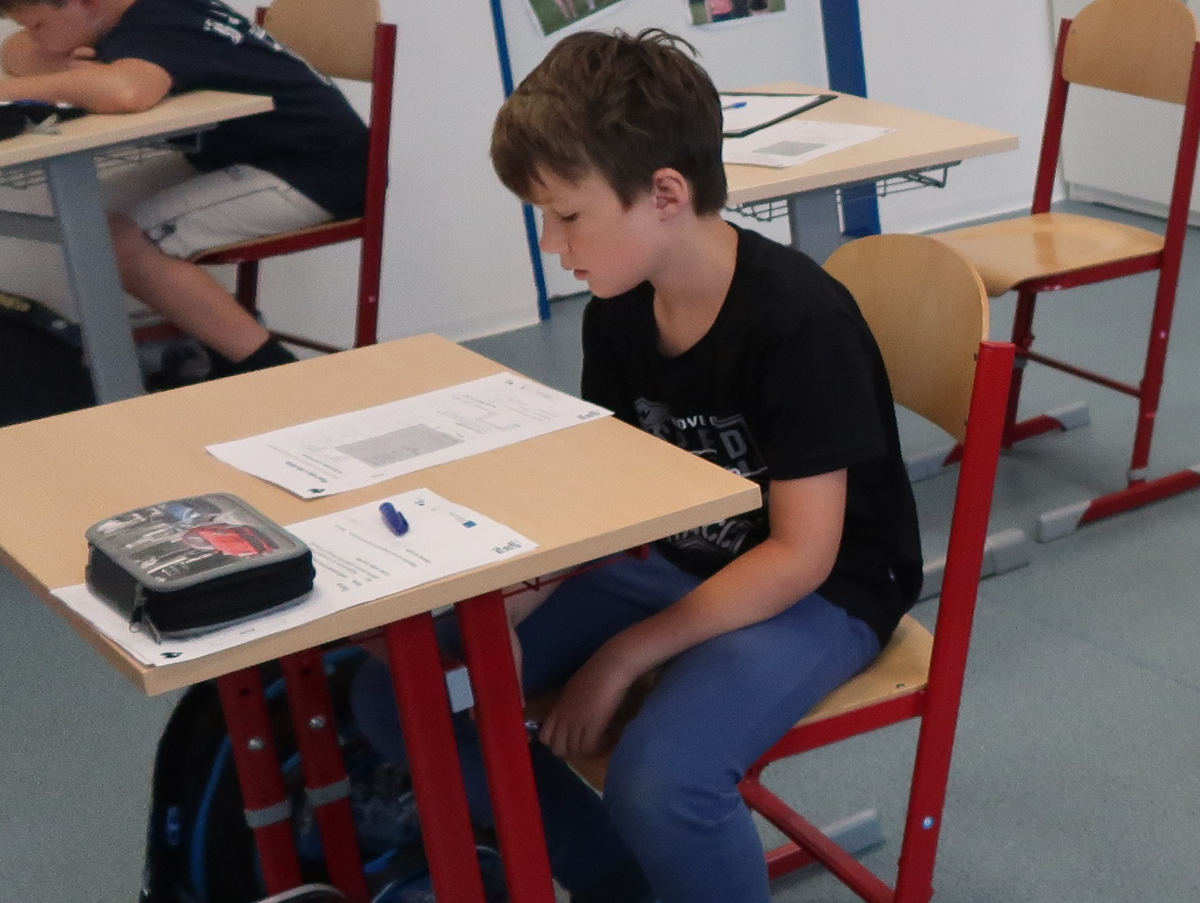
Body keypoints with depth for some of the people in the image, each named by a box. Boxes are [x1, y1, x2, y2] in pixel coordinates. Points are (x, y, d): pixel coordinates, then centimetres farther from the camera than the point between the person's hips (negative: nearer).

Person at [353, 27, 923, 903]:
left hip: (819, 594, -7)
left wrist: (622, 657, -24)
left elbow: (799, 557, -23)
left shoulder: (799, 322, -25)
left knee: (658, 784, -36)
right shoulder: (616, 313, -3)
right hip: (672, 566, 7)